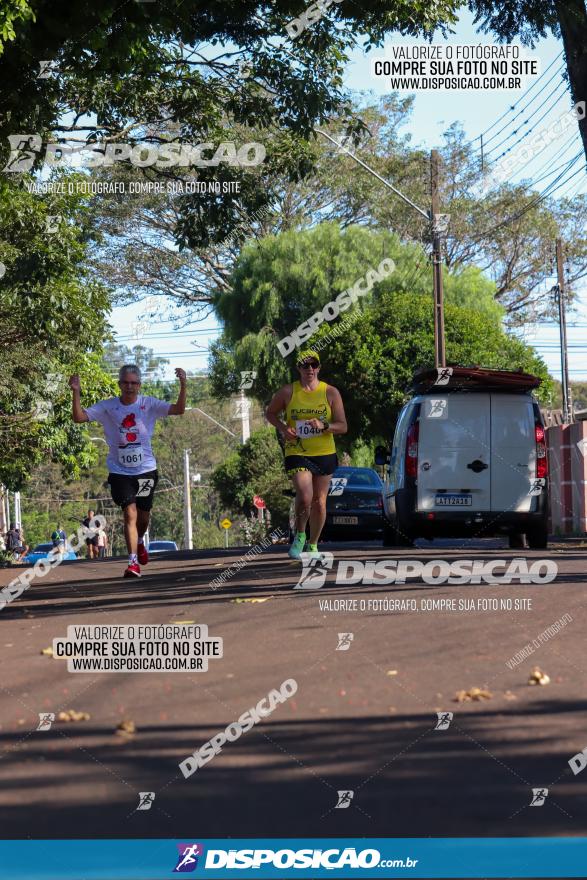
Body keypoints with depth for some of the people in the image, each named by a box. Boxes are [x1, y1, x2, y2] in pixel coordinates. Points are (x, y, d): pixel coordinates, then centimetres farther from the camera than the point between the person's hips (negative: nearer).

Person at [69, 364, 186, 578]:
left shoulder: (149, 404, -4)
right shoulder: (107, 407, -4)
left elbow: (178, 410, -12)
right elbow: (79, 417, -9)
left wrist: (183, 386, -26)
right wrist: (76, 393, -23)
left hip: (146, 470, 1)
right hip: (120, 471, -1)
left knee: (143, 516, 13)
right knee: (130, 514, -14)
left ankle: (139, 543, 46)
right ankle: (133, 562, -13)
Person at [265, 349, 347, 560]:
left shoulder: (331, 393, 1)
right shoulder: (288, 392, 0)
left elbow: (343, 426, 1)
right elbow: (270, 413, 14)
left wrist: (324, 426, -19)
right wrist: (283, 428, -6)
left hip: (325, 454, 2)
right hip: (297, 453, -2)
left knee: (319, 502, 7)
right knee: (305, 496, -20)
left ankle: (313, 544, 25)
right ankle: (299, 535, 5)